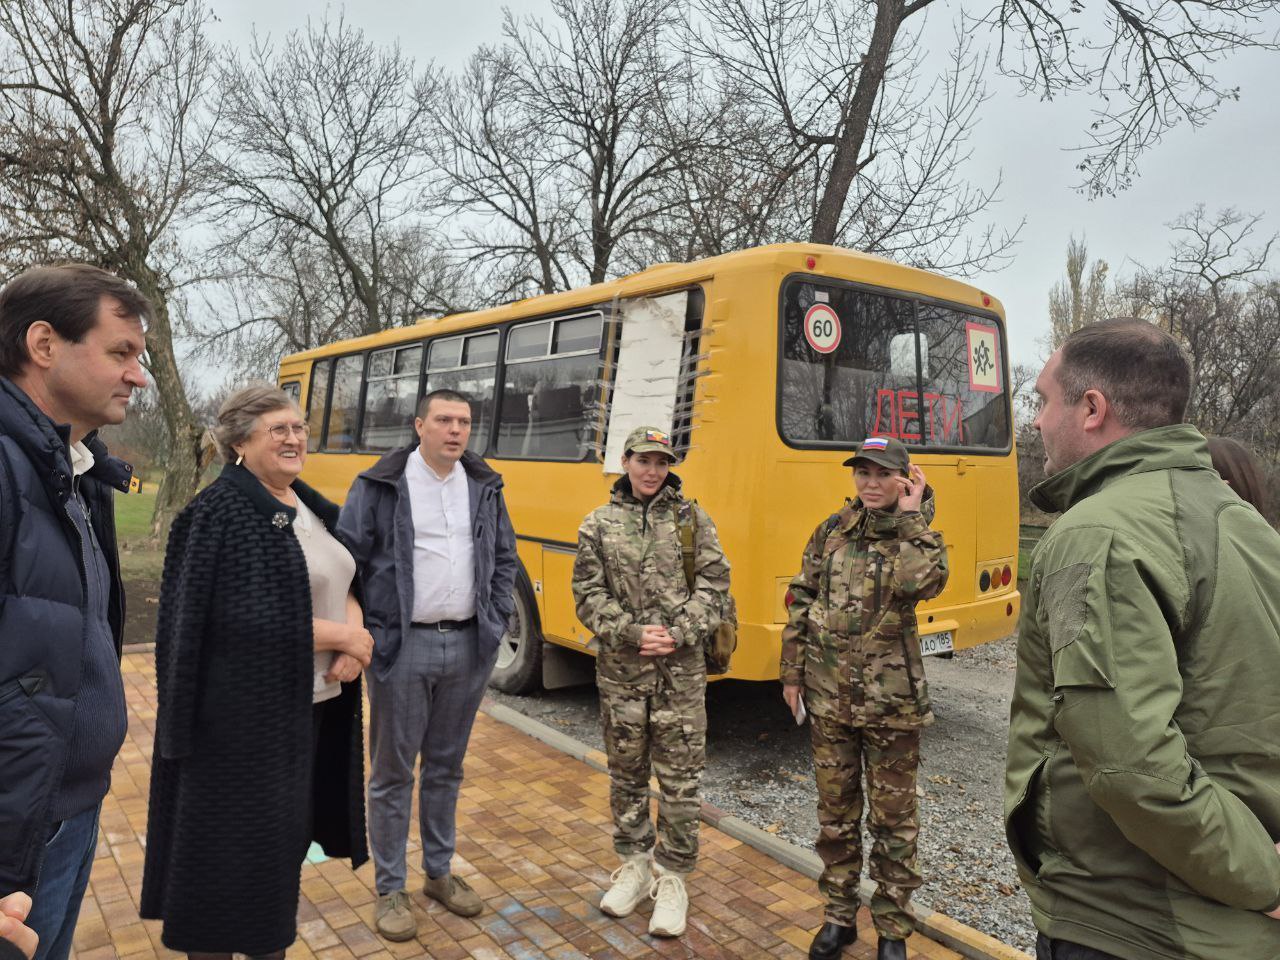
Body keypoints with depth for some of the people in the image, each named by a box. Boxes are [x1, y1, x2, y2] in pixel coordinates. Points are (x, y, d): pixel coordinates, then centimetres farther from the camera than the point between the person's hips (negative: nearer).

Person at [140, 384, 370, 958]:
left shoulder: (309, 505, 9)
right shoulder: (221, 512, -17)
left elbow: (343, 581, 9)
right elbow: (247, 617, -25)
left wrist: (354, 634, -12)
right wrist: (341, 634, -18)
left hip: (313, 703, 8)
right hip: (246, 712, -8)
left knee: (285, 831, 20)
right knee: (233, 844, 7)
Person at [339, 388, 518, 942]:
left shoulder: (485, 487, 6)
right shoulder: (379, 486, -6)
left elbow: (505, 558, 15)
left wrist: (497, 621, 6)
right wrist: (364, 632, -9)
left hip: (468, 648, 4)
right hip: (403, 647, -4)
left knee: (447, 767, 17)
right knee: (392, 772, 8)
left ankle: (440, 873, 34)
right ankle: (390, 890, 24)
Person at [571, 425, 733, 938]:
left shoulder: (692, 518, 1)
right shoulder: (599, 525, 2)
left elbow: (714, 587, -2)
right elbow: (588, 597, -1)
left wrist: (678, 634, -13)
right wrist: (633, 634, -13)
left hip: (681, 670, -1)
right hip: (620, 669, 1)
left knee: (680, 777, 4)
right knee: (626, 773, 14)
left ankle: (672, 876, 21)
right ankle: (634, 864, 33)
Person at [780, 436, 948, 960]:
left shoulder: (916, 533, -4)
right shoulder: (830, 532, 3)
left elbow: (924, 582, -27)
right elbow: (800, 603, 5)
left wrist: (910, 515, -18)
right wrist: (792, 673, 2)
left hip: (890, 701, -2)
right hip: (828, 696, 3)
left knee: (893, 817, 10)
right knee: (836, 811, 14)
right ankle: (839, 915, 32)